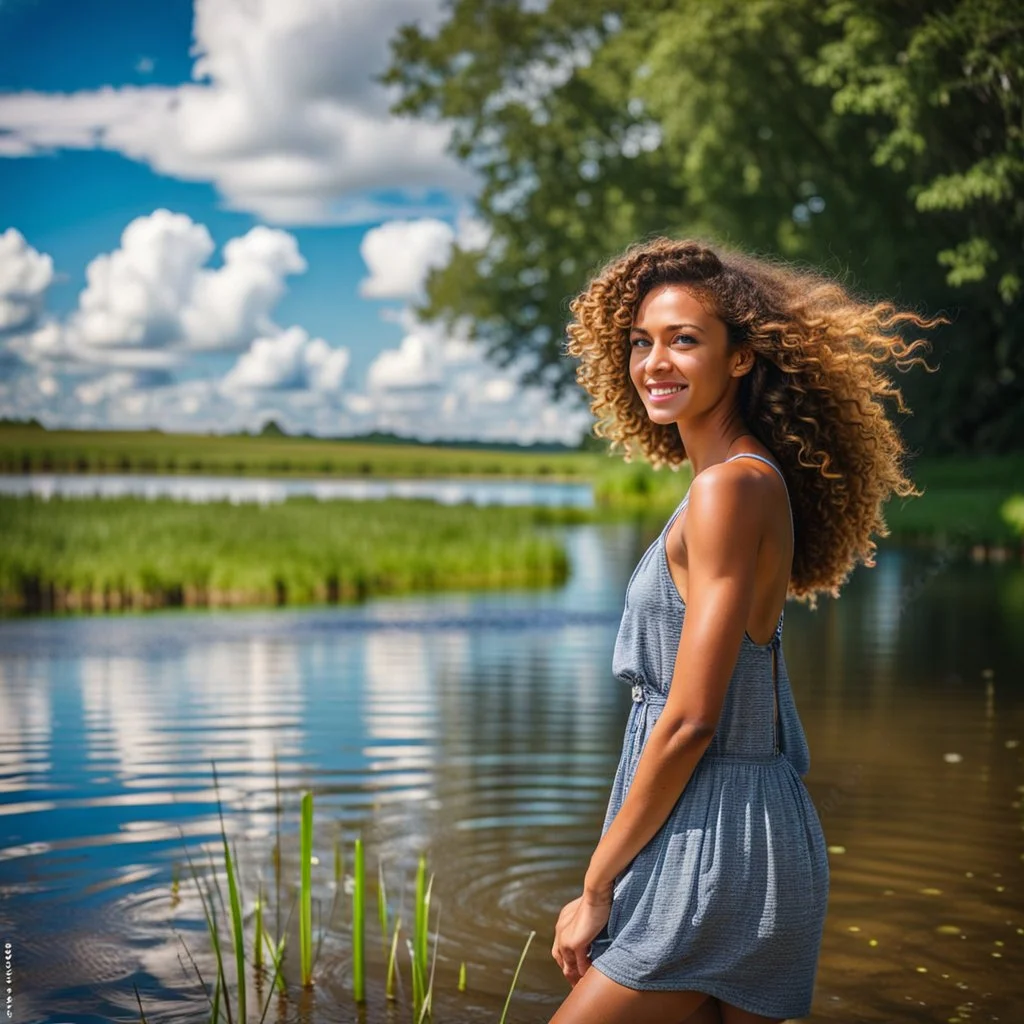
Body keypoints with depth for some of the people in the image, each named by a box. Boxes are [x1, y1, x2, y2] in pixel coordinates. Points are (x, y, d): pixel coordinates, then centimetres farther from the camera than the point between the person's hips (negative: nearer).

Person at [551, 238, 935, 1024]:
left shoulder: (731, 488, -17)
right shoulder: (756, 479, 12)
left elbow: (690, 720, -19)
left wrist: (596, 888, -12)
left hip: (713, 847, -9)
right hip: (744, 830, 9)